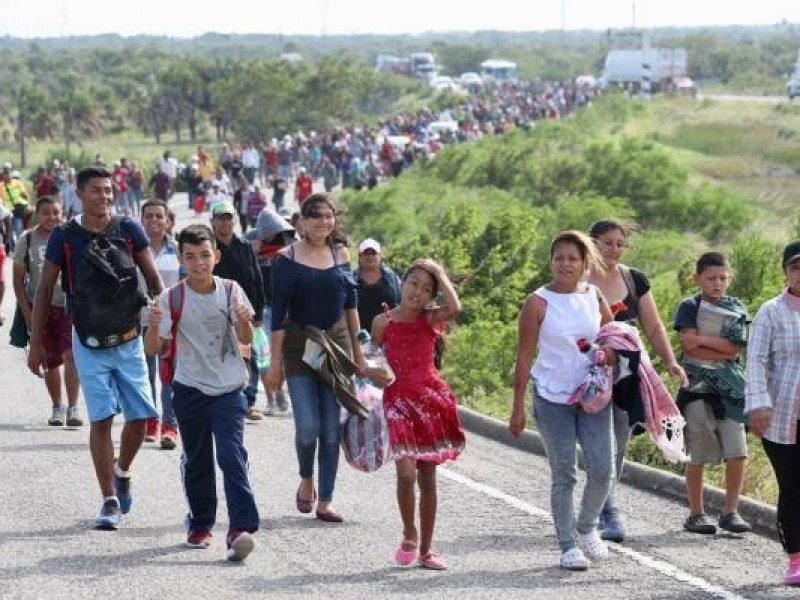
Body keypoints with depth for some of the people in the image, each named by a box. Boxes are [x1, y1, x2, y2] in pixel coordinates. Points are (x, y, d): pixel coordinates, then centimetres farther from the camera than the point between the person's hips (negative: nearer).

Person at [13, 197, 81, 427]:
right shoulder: (27, 240, 1)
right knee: (50, 362, 9)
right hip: (40, 307, 1)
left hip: (69, 306, -1)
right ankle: (57, 408, 24)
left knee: (70, 355, -16)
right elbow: (18, 280, 3)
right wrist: (27, 313, -3)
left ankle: (73, 407, -15)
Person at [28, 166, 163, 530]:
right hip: (88, 342, -1)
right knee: (101, 419, -7)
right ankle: (110, 501, 0)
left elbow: (153, 279, 4)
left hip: (128, 338, 2)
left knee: (140, 415, 0)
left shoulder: (128, 230, -1)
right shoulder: (64, 237, -3)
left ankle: (122, 472, 30)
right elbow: (44, 290, 3)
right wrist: (35, 343, 2)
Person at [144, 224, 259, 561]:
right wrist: (154, 327, -27)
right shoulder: (172, 298, -5)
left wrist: (244, 321, -22)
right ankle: (200, 524, 29)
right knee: (196, 461, 13)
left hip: (228, 388, -1)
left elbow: (246, 339, 0)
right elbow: (152, 349, -5)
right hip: (190, 390, 1)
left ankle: (241, 528, -19)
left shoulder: (230, 291, -2)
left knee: (232, 457, -14)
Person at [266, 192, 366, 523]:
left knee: (332, 428, 2)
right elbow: (278, 312, -5)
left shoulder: (341, 254, 6)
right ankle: (306, 480, 19)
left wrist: (357, 349, 15)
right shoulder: (287, 258, -4)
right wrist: (275, 361, -7)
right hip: (299, 346, -3)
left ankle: (324, 502, 10)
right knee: (307, 428, -11)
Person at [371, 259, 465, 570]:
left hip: (431, 398, 2)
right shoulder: (383, 321, 0)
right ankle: (409, 536, 6)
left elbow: (455, 308, -21)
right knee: (406, 473, -17)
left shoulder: (430, 319, 1)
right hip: (399, 398, -2)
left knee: (428, 478, 6)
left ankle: (425, 550, 15)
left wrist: (439, 273, -12)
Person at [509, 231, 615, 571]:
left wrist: (609, 352, -8)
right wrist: (518, 408, -6)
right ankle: (568, 546, 9)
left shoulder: (595, 298, 5)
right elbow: (525, 357, -4)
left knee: (602, 469, -4)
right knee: (563, 475, 0)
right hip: (553, 398, -3)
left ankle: (587, 527, 22)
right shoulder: (538, 303, -6)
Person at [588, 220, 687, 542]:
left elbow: (653, 327, 10)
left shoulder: (635, 280, 8)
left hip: (628, 375, 4)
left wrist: (670, 361, -2)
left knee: (617, 451, 8)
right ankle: (611, 515, -15)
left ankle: (597, 511, 21)